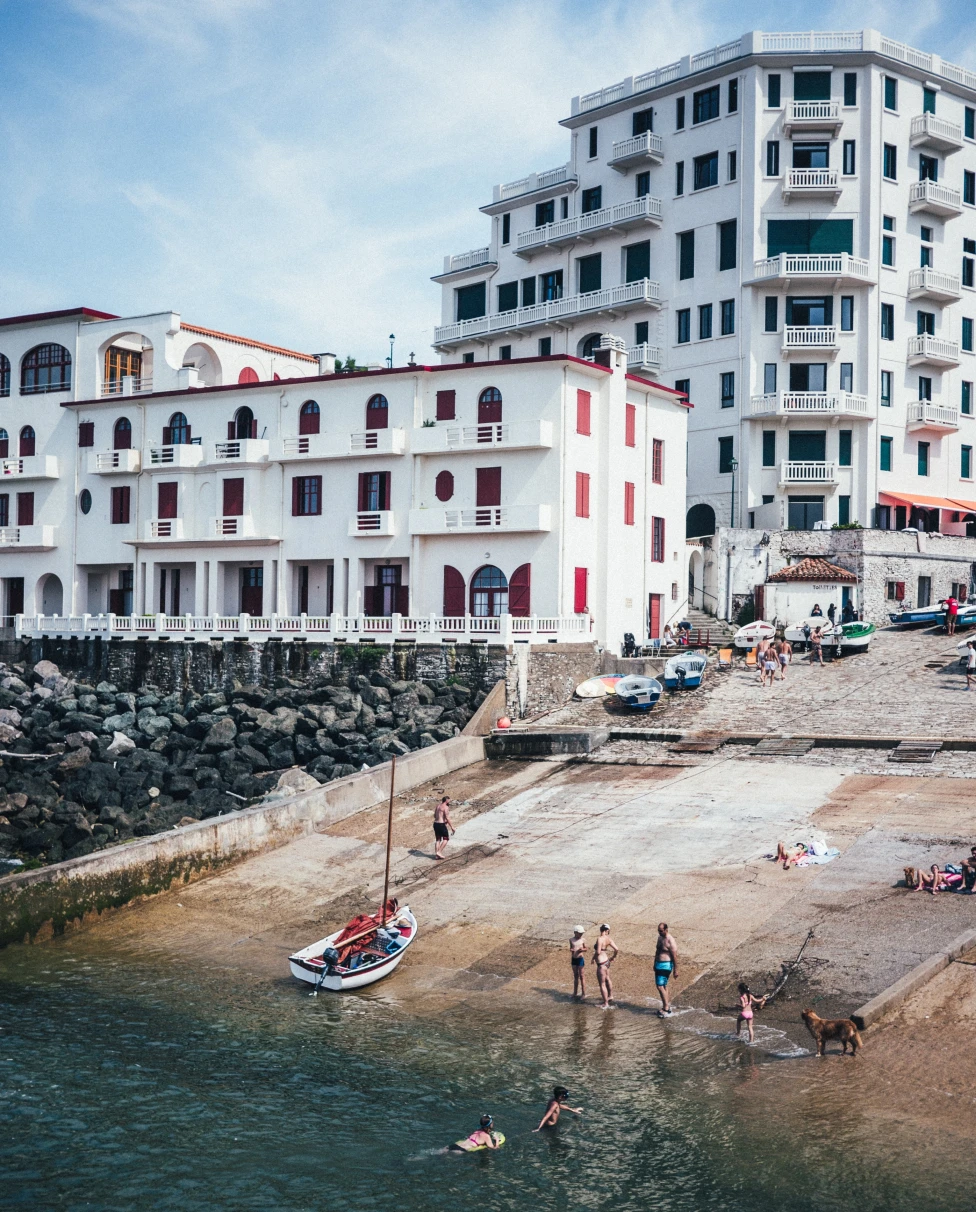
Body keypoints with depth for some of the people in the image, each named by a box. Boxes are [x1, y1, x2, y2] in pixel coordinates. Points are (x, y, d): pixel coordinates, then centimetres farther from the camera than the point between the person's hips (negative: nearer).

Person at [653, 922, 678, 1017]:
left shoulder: (670, 941, -18)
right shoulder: (659, 937, 9)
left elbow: (674, 956, -16)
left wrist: (675, 970, -15)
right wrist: (655, 964, 25)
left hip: (666, 966, -9)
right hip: (658, 965, 9)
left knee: (660, 986, -13)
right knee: (663, 986, 15)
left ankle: (666, 1008, -7)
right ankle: (667, 1006, 25)